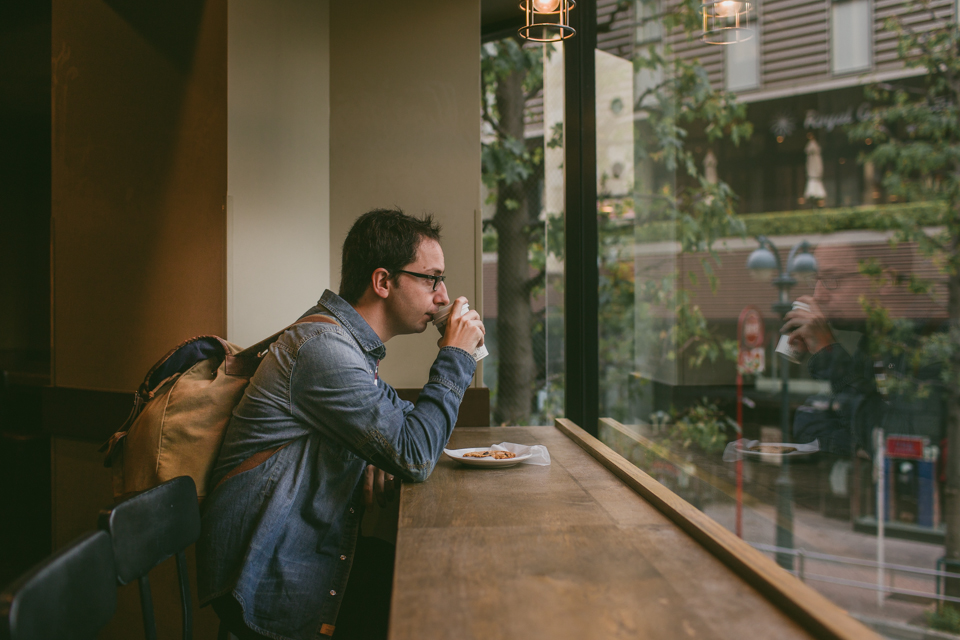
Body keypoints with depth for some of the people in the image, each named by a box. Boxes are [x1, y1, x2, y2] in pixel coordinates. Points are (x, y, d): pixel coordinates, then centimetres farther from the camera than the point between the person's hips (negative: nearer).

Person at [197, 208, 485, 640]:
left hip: (315, 552, 9)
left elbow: (402, 419, 23)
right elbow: (414, 458, -23)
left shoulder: (352, 343, 11)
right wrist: (455, 358, -13)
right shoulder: (323, 348, -22)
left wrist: (382, 457, -1)